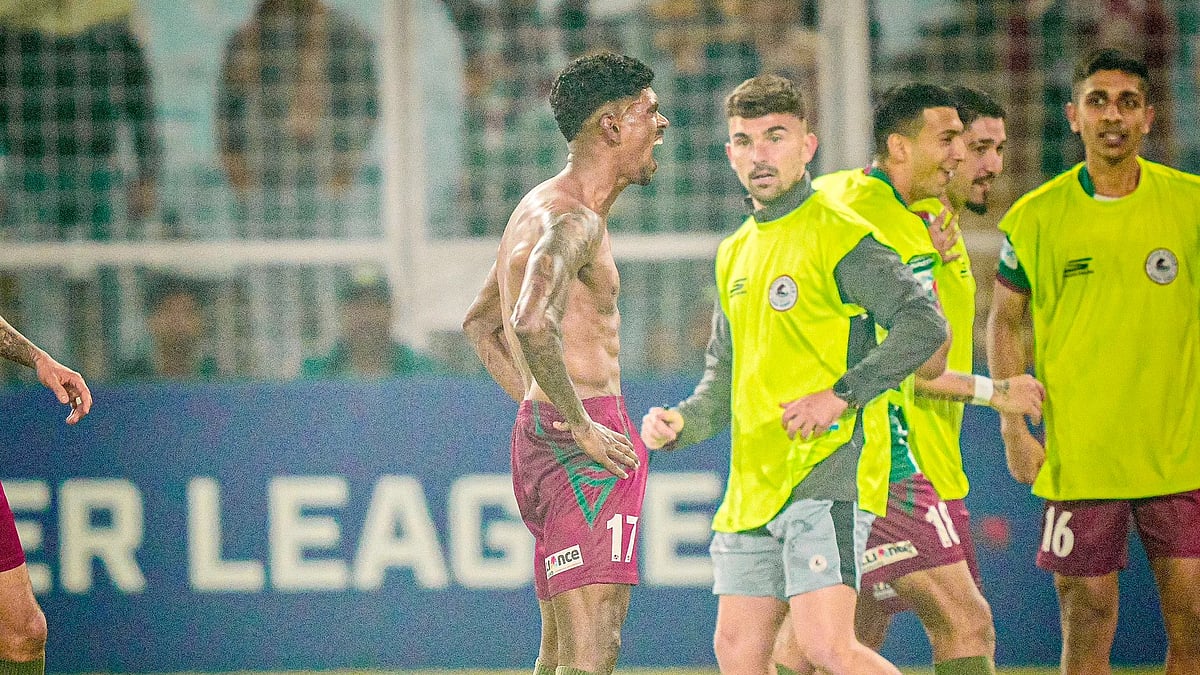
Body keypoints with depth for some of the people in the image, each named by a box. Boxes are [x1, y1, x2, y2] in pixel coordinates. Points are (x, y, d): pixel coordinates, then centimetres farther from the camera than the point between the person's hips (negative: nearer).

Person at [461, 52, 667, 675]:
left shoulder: (540, 208, 19)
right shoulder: (572, 220, -14)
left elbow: (480, 323, 32)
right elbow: (533, 324, -33)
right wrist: (580, 426, -23)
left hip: (542, 433, 10)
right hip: (584, 452, -10)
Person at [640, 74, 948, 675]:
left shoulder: (839, 234, -6)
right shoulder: (735, 253, 19)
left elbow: (925, 325, -15)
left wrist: (843, 394, -19)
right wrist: (680, 423, 5)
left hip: (826, 470, -8)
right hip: (752, 483, 8)